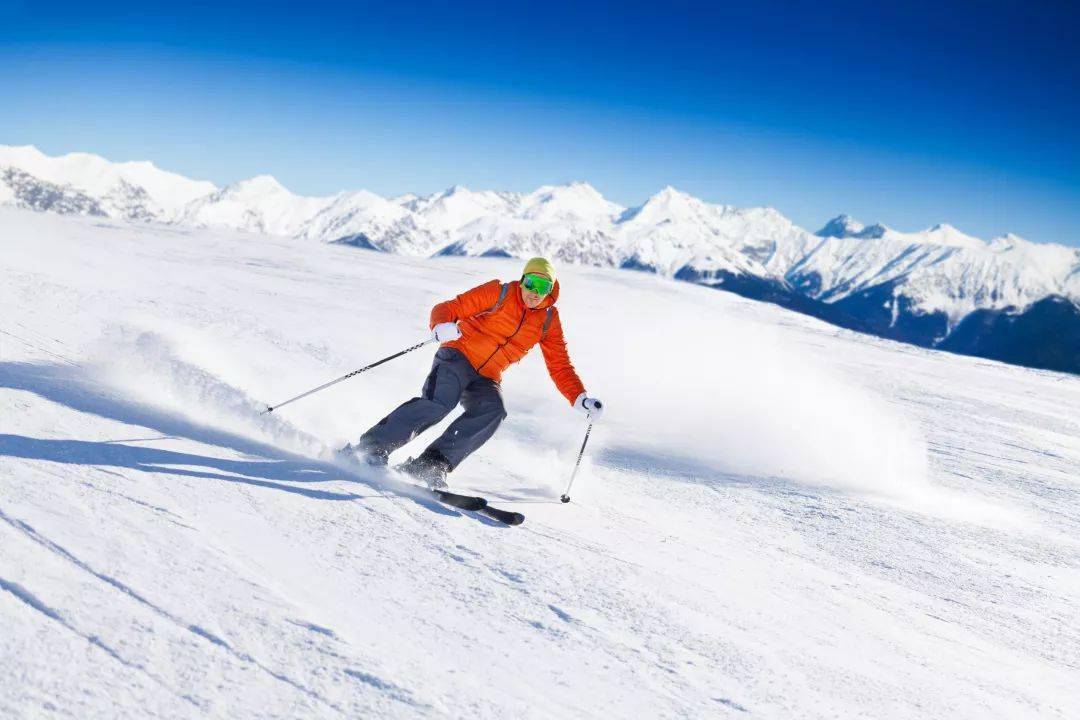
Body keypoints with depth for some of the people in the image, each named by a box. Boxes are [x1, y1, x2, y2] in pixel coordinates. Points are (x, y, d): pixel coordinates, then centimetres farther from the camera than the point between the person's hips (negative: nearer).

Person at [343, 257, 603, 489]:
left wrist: (581, 399, -5)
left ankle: (431, 464, -30)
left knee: (493, 410, -28)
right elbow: (448, 308, -7)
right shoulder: (499, 293, -5)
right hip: (458, 357, -4)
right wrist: (442, 327, -31)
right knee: (440, 401, -31)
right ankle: (372, 447, -21)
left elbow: (560, 367, 9)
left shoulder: (549, 321, 7)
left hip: (486, 379, 4)